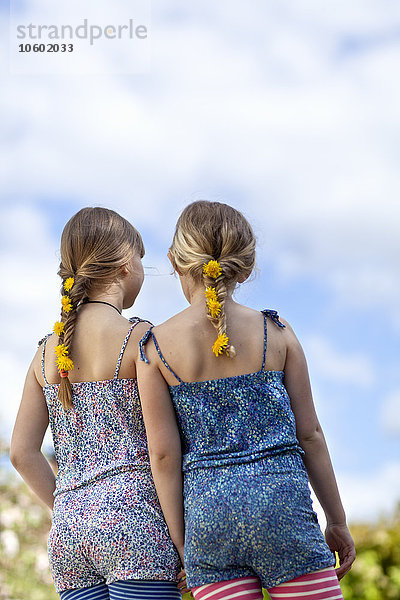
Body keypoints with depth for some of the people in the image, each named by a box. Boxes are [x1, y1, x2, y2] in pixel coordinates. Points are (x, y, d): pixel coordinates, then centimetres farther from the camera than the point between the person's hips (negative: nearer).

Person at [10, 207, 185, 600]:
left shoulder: (48, 350, 14)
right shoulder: (137, 337, -4)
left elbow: (22, 453, 11)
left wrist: (68, 510, 17)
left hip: (68, 527, 7)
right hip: (130, 513, -6)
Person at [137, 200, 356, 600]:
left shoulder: (155, 347, 0)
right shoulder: (276, 333, 2)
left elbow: (163, 455, -1)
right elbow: (309, 434, 5)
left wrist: (181, 544, 6)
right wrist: (337, 521, 15)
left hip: (206, 509, 1)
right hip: (281, 497, -1)